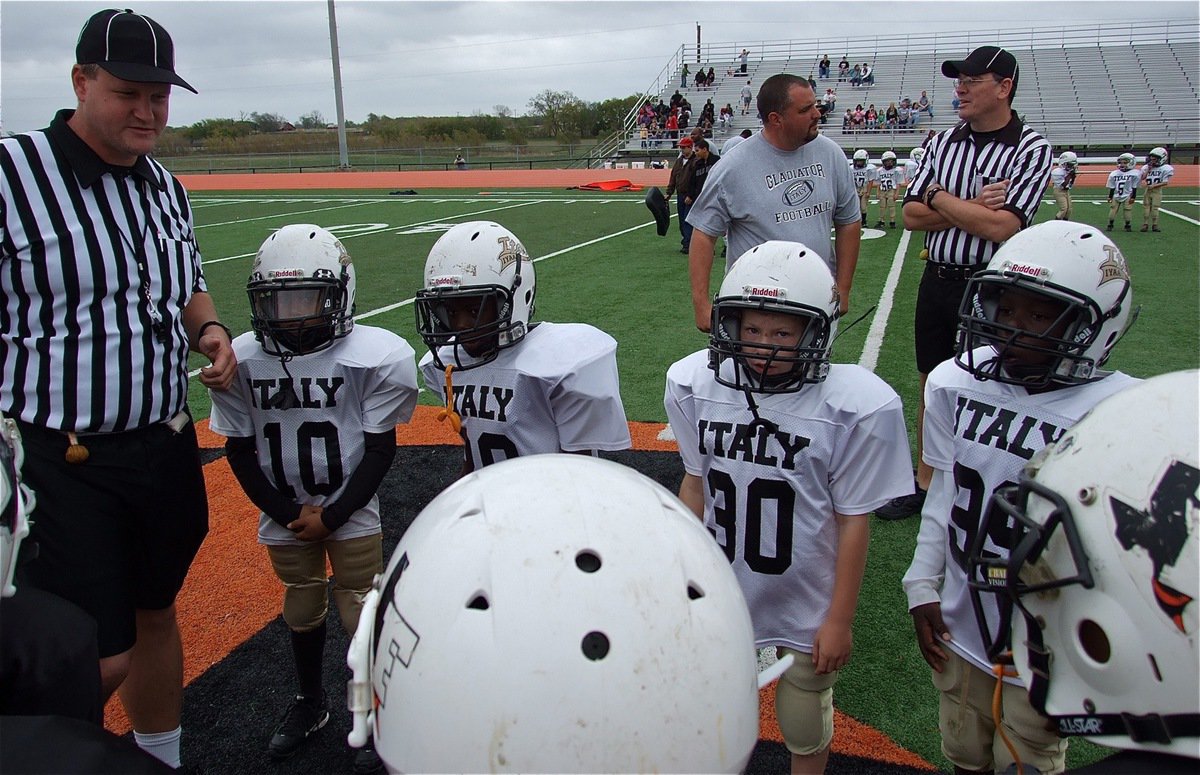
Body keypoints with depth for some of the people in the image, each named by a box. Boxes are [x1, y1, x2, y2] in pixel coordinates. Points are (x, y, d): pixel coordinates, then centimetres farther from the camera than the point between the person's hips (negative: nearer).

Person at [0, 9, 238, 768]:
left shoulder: (165, 186, 9)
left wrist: (209, 330, 0)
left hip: (167, 446, 7)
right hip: (64, 465, -6)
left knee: (155, 614, 21)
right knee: (97, 660, -2)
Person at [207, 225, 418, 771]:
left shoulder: (371, 357, -16)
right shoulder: (241, 361, -9)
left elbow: (380, 450, -10)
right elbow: (240, 453, -1)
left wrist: (332, 516, -11)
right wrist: (289, 514, -6)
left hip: (351, 514, -3)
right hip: (283, 516, 3)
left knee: (362, 614, 4)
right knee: (301, 609, 18)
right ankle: (309, 703, 40)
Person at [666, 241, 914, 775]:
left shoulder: (855, 405, -20)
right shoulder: (696, 384, -12)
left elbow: (852, 521, -12)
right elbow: (695, 484, 1)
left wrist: (840, 619, -6)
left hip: (806, 610, -2)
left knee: (805, 732, 21)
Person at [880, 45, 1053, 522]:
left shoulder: (1031, 151, -8)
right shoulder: (943, 143, 7)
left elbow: (1002, 227, -20)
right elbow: (912, 216, 0)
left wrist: (941, 198, -10)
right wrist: (973, 207, -13)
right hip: (937, 282, 5)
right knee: (931, 388, 14)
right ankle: (925, 483, 29)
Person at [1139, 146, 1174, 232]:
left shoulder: (1166, 169, -5)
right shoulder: (1146, 167, 7)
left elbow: (1165, 183, -8)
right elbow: (1142, 178, -3)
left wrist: (1153, 186, -16)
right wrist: (1148, 170, -9)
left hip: (1157, 191, -3)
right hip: (1147, 190, 3)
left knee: (1155, 208, -3)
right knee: (1146, 207, 2)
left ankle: (1154, 225, 5)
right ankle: (1145, 224, 8)